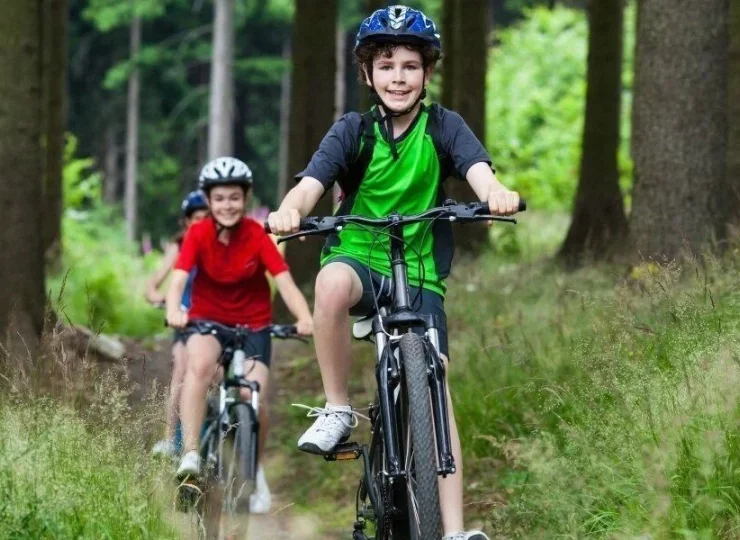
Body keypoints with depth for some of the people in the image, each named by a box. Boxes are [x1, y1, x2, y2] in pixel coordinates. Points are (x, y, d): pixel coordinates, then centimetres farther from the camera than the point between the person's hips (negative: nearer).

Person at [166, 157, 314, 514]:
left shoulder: (257, 236, -14)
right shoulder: (198, 235, -13)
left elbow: (285, 282, -23)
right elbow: (178, 280, -25)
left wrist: (305, 318, -42)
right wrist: (174, 311, -47)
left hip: (253, 323, 0)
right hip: (207, 319, 0)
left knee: (254, 397, -15)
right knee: (199, 363, -34)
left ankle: (256, 470, 13)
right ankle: (190, 455, -35)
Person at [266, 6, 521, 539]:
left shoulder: (443, 126, -3)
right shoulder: (353, 130, -4)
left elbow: (478, 169, -22)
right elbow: (311, 183, -19)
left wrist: (496, 191, -47)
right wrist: (290, 209, -43)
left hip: (421, 275, 1)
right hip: (359, 258, 0)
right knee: (333, 280, -37)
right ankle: (337, 409, -21)